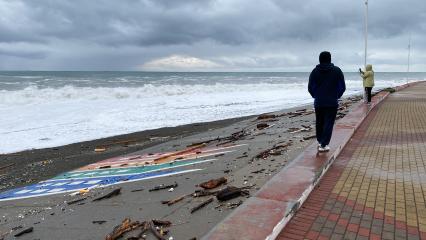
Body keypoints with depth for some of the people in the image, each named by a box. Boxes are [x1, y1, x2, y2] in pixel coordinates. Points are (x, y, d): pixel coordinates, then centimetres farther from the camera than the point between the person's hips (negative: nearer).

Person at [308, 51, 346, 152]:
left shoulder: (315, 71, -1)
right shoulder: (337, 71, -2)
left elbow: (310, 87, -1)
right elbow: (342, 87, -1)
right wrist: (336, 96, 13)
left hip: (318, 102, 2)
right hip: (332, 102, -2)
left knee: (319, 122, 17)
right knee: (328, 123, 2)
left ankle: (320, 142, 30)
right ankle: (324, 145, -2)